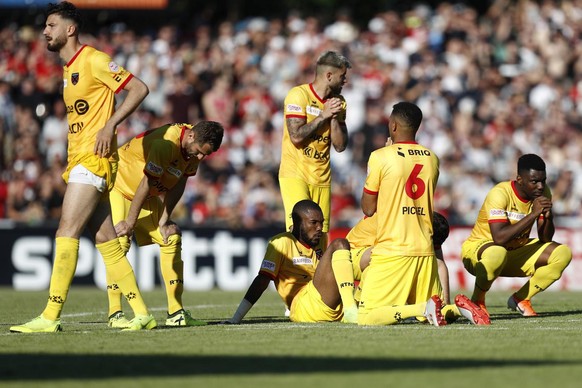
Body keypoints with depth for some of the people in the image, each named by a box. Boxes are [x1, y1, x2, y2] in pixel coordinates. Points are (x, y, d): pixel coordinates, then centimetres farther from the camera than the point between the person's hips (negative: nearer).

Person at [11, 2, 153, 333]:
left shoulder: (93, 60, -8)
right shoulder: (69, 69, 20)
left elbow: (139, 88, -12)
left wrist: (110, 125, -19)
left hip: (94, 159, -9)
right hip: (79, 160, 9)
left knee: (67, 233, -13)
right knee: (105, 240, 6)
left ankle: (51, 317, -15)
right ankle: (142, 314, 8)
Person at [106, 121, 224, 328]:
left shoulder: (193, 147, -8)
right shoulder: (166, 143, -35)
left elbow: (178, 184, -1)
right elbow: (146, 184, -30)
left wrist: (164, 220, -9)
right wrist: (130, 223, -24)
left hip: (147, 195, 8)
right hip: (117, 185, -8)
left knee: (172, 239, 0)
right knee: (119, 243, -22)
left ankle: (176, 313, 2)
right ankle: (115, 314, -21)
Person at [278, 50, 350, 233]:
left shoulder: (338, 102, 12)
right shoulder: (298, 95, -8)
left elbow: (340, 146, 8)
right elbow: (296, 136, -18)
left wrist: (334, 117, -5)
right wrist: (323, 115, -12)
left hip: (322, 178, 6)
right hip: (295, 175, -6)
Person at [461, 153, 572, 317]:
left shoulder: (543, 192, -5)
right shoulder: (500, 193, -25)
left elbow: (545, 240, -5)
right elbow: (499, 238, -36)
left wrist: (548, 216, -26)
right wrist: (533, 214, -35)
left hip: (517, 251, 7)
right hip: (477, 249, -7)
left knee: (563, 254, -10)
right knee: (498, 254, -42)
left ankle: (520, 299, 1)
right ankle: (477, 301, -14)